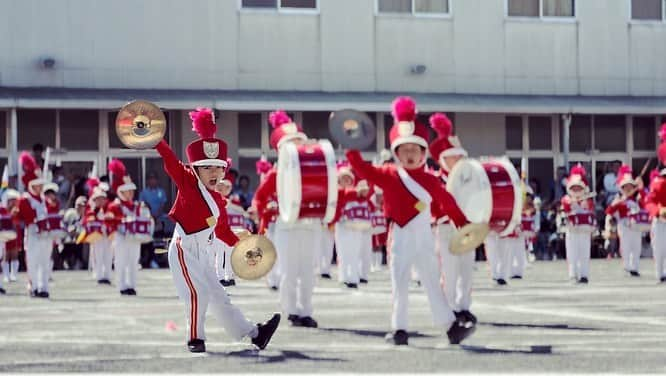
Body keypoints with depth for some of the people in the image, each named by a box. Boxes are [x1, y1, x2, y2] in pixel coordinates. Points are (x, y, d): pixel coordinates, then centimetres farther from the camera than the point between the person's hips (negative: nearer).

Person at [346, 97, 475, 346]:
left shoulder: (430, 181, 4)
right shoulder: (389, 175, -1)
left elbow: (448, 204, 12)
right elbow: (363, 170, -7)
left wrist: (464, 225, 16)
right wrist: (352, 149, -17)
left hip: (424, 240, 2)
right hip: (400, 239, -2)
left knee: (433, 284, 8)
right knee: (399, 286, 2)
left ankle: (451, 327, 7)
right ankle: (399, 330, 6)